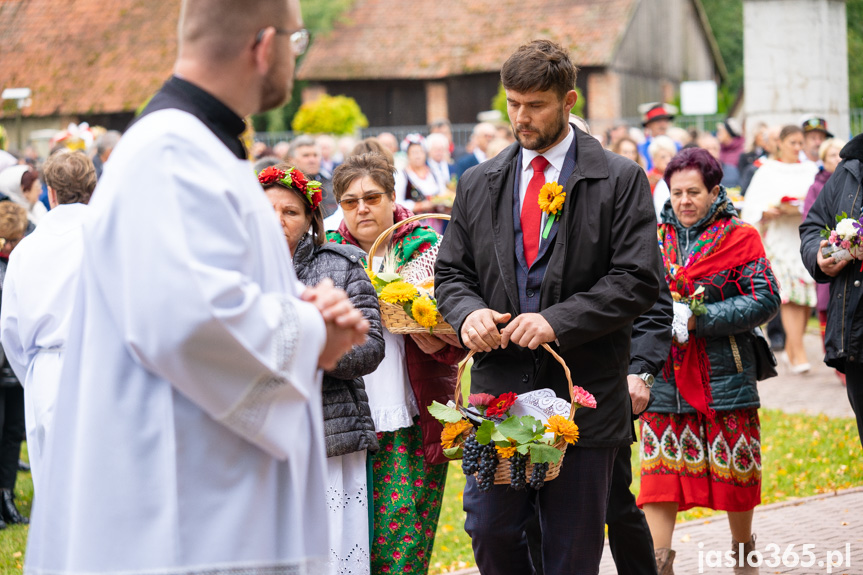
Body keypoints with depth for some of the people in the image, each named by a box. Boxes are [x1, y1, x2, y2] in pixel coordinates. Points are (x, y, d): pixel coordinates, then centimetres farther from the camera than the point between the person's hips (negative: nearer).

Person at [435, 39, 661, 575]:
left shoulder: (620, 180, -1)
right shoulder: (479, 184, 11)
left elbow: (637, 280, -8)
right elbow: (452, 271, 14)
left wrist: (557, 321, -18)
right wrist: (468, 312, -9)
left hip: (583, 394, -3)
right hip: (497, 388, 3)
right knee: (490, 529, 3)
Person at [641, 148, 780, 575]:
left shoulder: (740, 237, 0)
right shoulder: (655, 239, 9)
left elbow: (765, 300, -10)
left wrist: (697, 318, -17)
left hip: (725, 376, -2)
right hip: (665, 376, 2)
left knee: (735, 470, 9)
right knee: (660, 470, -4)